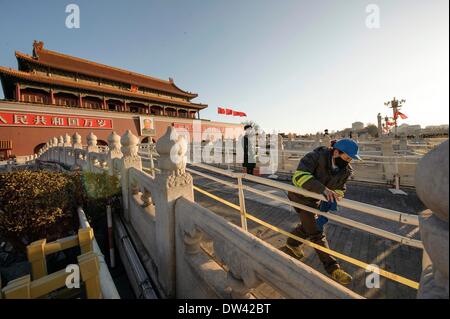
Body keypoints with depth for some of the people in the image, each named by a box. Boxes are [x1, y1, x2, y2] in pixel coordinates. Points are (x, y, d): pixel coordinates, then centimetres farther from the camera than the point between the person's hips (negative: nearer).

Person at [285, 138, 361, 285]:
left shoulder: (346, 170, -11)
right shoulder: (315, 157, -31)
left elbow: (339, 189, 0)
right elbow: (299, 176, -43)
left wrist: (333, 200, -19)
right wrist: (322, 189, -54)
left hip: (317, 200, 7)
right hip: (301, 197, -7)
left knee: (308, 225, 23)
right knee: (316, 232, -5)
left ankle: (292, 243, 50)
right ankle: (332, 267, 13)